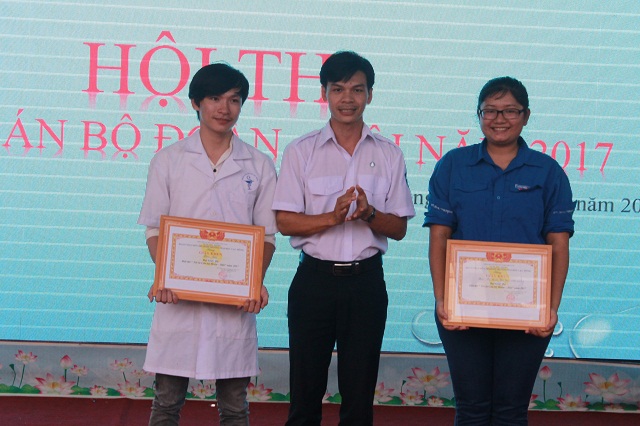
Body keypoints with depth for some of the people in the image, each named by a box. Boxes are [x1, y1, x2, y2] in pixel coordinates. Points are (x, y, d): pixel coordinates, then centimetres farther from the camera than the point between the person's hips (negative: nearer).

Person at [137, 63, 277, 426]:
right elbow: (154, 229, 6)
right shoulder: (168, 161, 6)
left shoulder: (259, 166, 8)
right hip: (178, 298, 0)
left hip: (236, 299, 1)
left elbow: (267, 236, 8)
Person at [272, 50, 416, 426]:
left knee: (360, 394, 6)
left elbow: (399, 228, 6)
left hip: (366, 280, 1)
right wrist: (333, 217, -17)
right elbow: (285, 222, -2)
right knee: (306, 389, 4)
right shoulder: (301, 151, 2)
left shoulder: (389, 155, 6)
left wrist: (368, 214, -15)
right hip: (315, 278, -1)